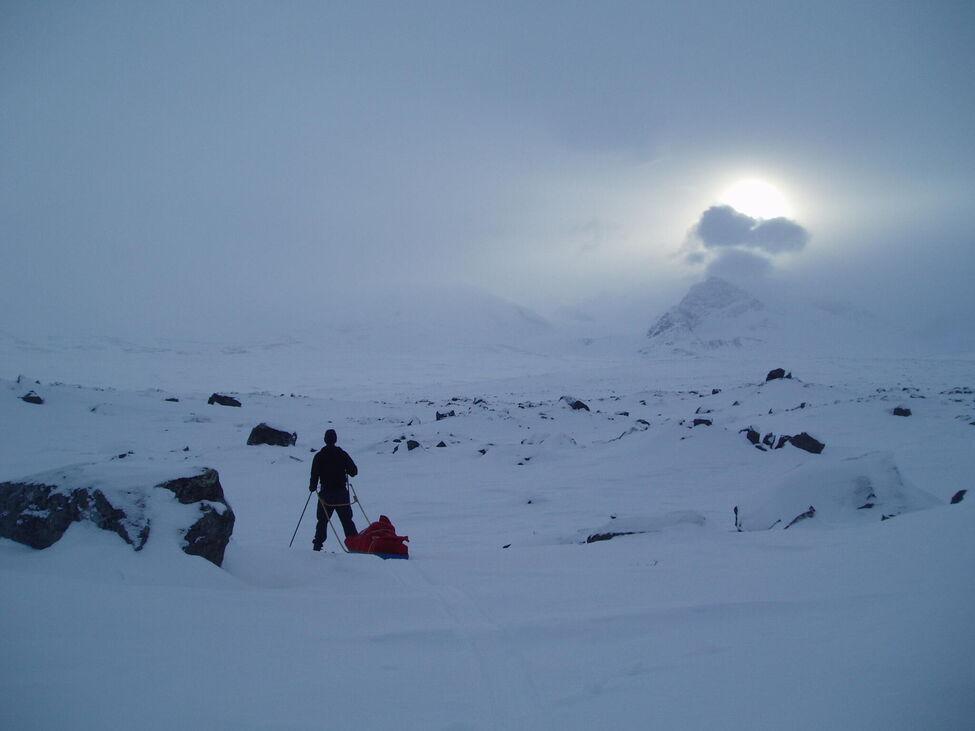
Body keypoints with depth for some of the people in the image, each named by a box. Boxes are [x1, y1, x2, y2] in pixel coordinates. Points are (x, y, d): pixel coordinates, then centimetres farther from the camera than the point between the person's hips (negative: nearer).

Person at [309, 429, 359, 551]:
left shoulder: (319, 456, -4)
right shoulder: (342, 454, -1)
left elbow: (314, 474, -7)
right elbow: (354, 471, -1)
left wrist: (312, 487, 9)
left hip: (326, 494, -1)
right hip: (342, 493, 1)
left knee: (322, 520, 9)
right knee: (347, 520, 6)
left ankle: (317, 544, 4)